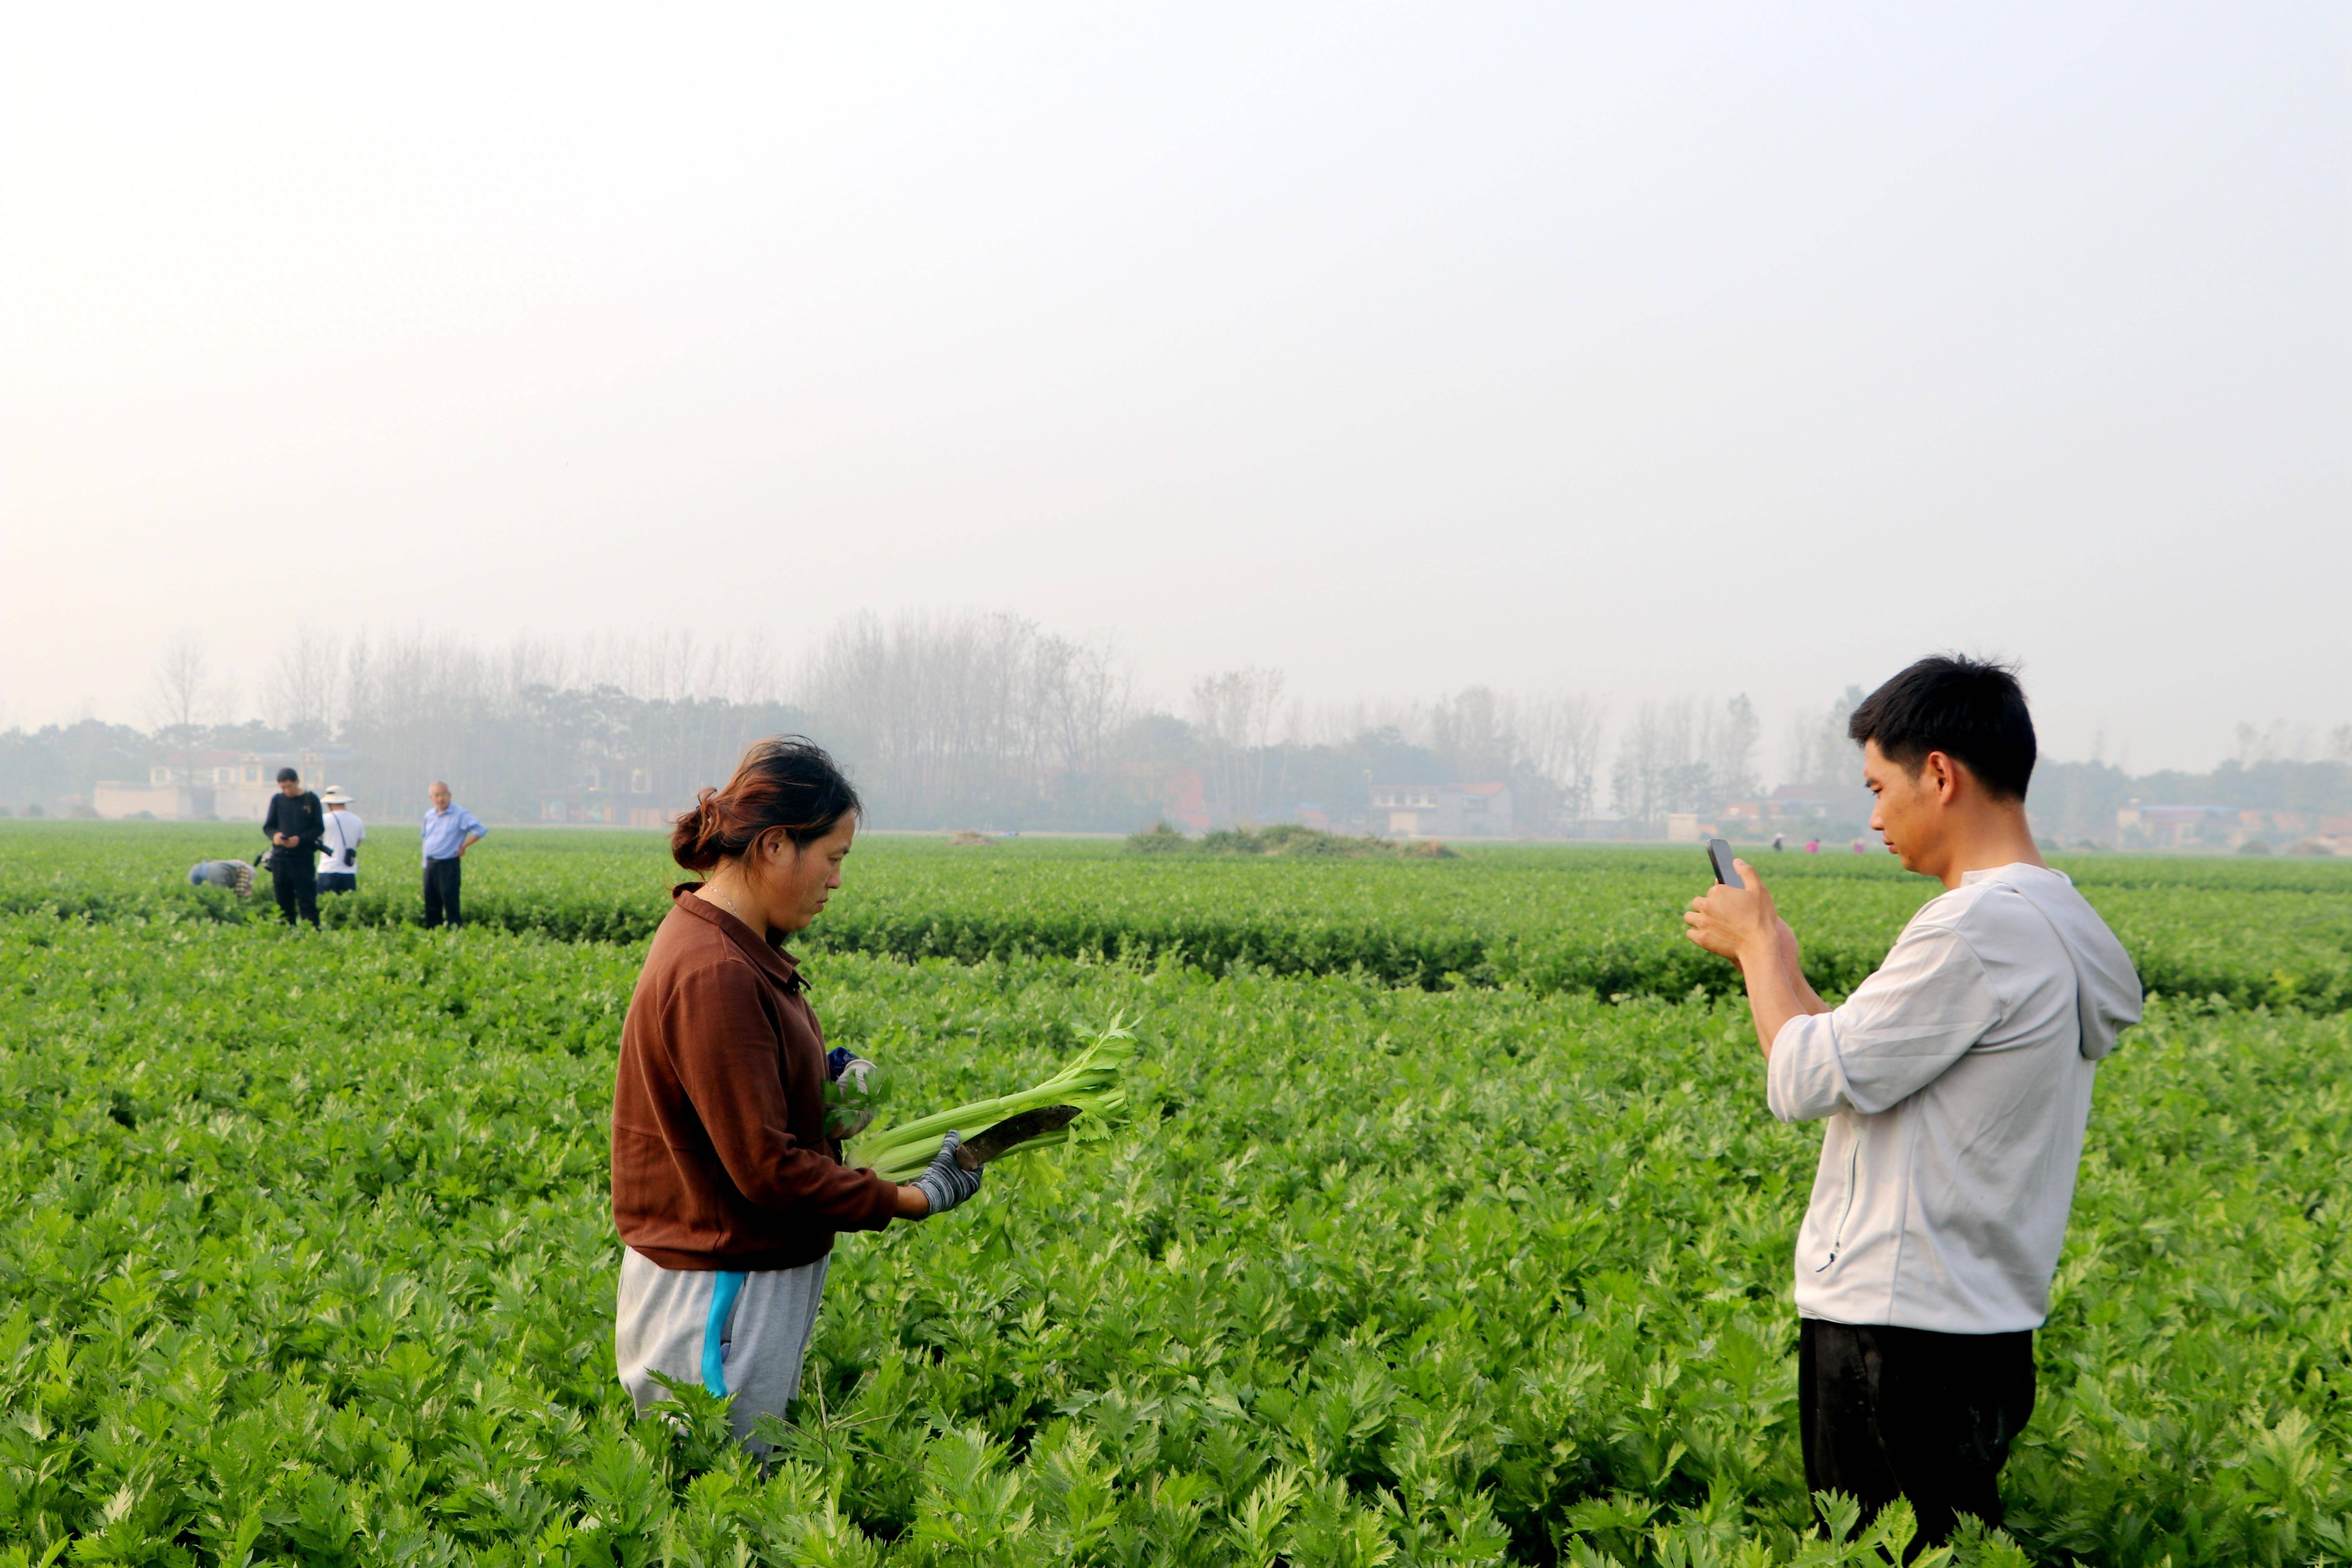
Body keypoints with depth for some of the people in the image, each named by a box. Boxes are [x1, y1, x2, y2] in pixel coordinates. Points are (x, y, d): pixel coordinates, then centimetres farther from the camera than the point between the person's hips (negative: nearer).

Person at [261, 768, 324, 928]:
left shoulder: (311, 800, 2)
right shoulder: (277, 800, 10)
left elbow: (319, 828, 1)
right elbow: (268, 826, 14)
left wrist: (300, 839, -14)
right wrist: (275, 835, -10)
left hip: (304, 858, -3)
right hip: (280, 857, 3)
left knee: (307, 900, -7)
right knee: (283, 901, 5)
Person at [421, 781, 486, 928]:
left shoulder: (460, 814, -8)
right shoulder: (429, 816, 13)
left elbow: (480, 831, -17)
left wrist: (463, 847, -11)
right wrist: (425, 863, 16)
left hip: (449, 866, -6)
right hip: (430, 866, 6)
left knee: (451, 905, -6)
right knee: (431, 907, 9)